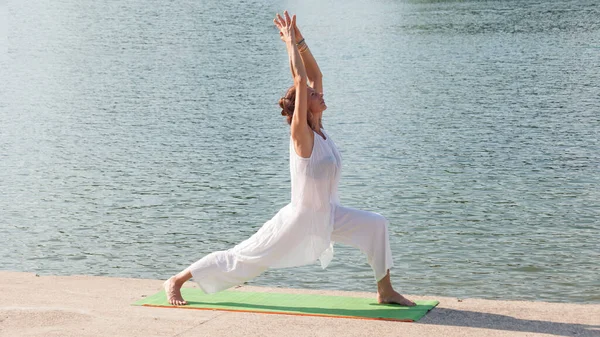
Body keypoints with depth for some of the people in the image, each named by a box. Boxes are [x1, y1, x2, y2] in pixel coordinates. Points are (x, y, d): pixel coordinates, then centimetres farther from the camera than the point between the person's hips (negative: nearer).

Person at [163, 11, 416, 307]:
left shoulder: (318, 128, 1)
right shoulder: (301, 134, -19)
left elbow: (314, 75, 2)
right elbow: (300, 80, -27)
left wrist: (299, 41, -3)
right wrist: (290, 42, -20)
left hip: (328, 215, 8)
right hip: (299, 219, -8)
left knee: (376, 225, -2)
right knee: (243, 259, 1)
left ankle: (385, 291, 7)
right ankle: (176, 281, 13)